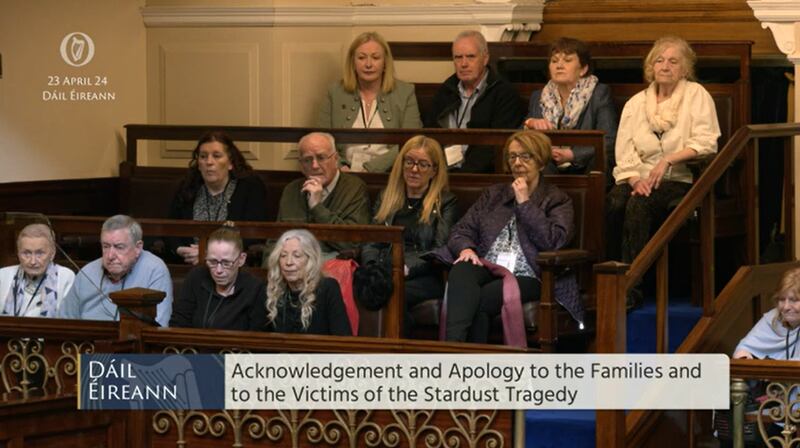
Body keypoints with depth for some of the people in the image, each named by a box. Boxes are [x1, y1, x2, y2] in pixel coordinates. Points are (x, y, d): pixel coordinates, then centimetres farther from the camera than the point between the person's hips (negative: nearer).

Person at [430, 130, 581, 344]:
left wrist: (525, 203, -2)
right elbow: (461, 230, 19)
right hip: (486, 268, 3)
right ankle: (452, 345, -53)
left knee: (480, 301, -35)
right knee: (462, 272, -35)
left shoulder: (557, 200, 14)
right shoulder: (493, 194, 28)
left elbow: (553, 241, -5)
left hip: (526, 277, -3)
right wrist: (466, 248, -5)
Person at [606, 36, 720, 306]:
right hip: (641, 179, 4)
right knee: (614, 201, -30)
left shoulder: (697, 96, 5)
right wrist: (635, 180, -14)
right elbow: (624, 150, 6)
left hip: (680, 181, -4)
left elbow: (706, 142, -8)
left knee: (639, 205, -33)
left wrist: (669, 159, -19)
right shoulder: (636, 103, 16)